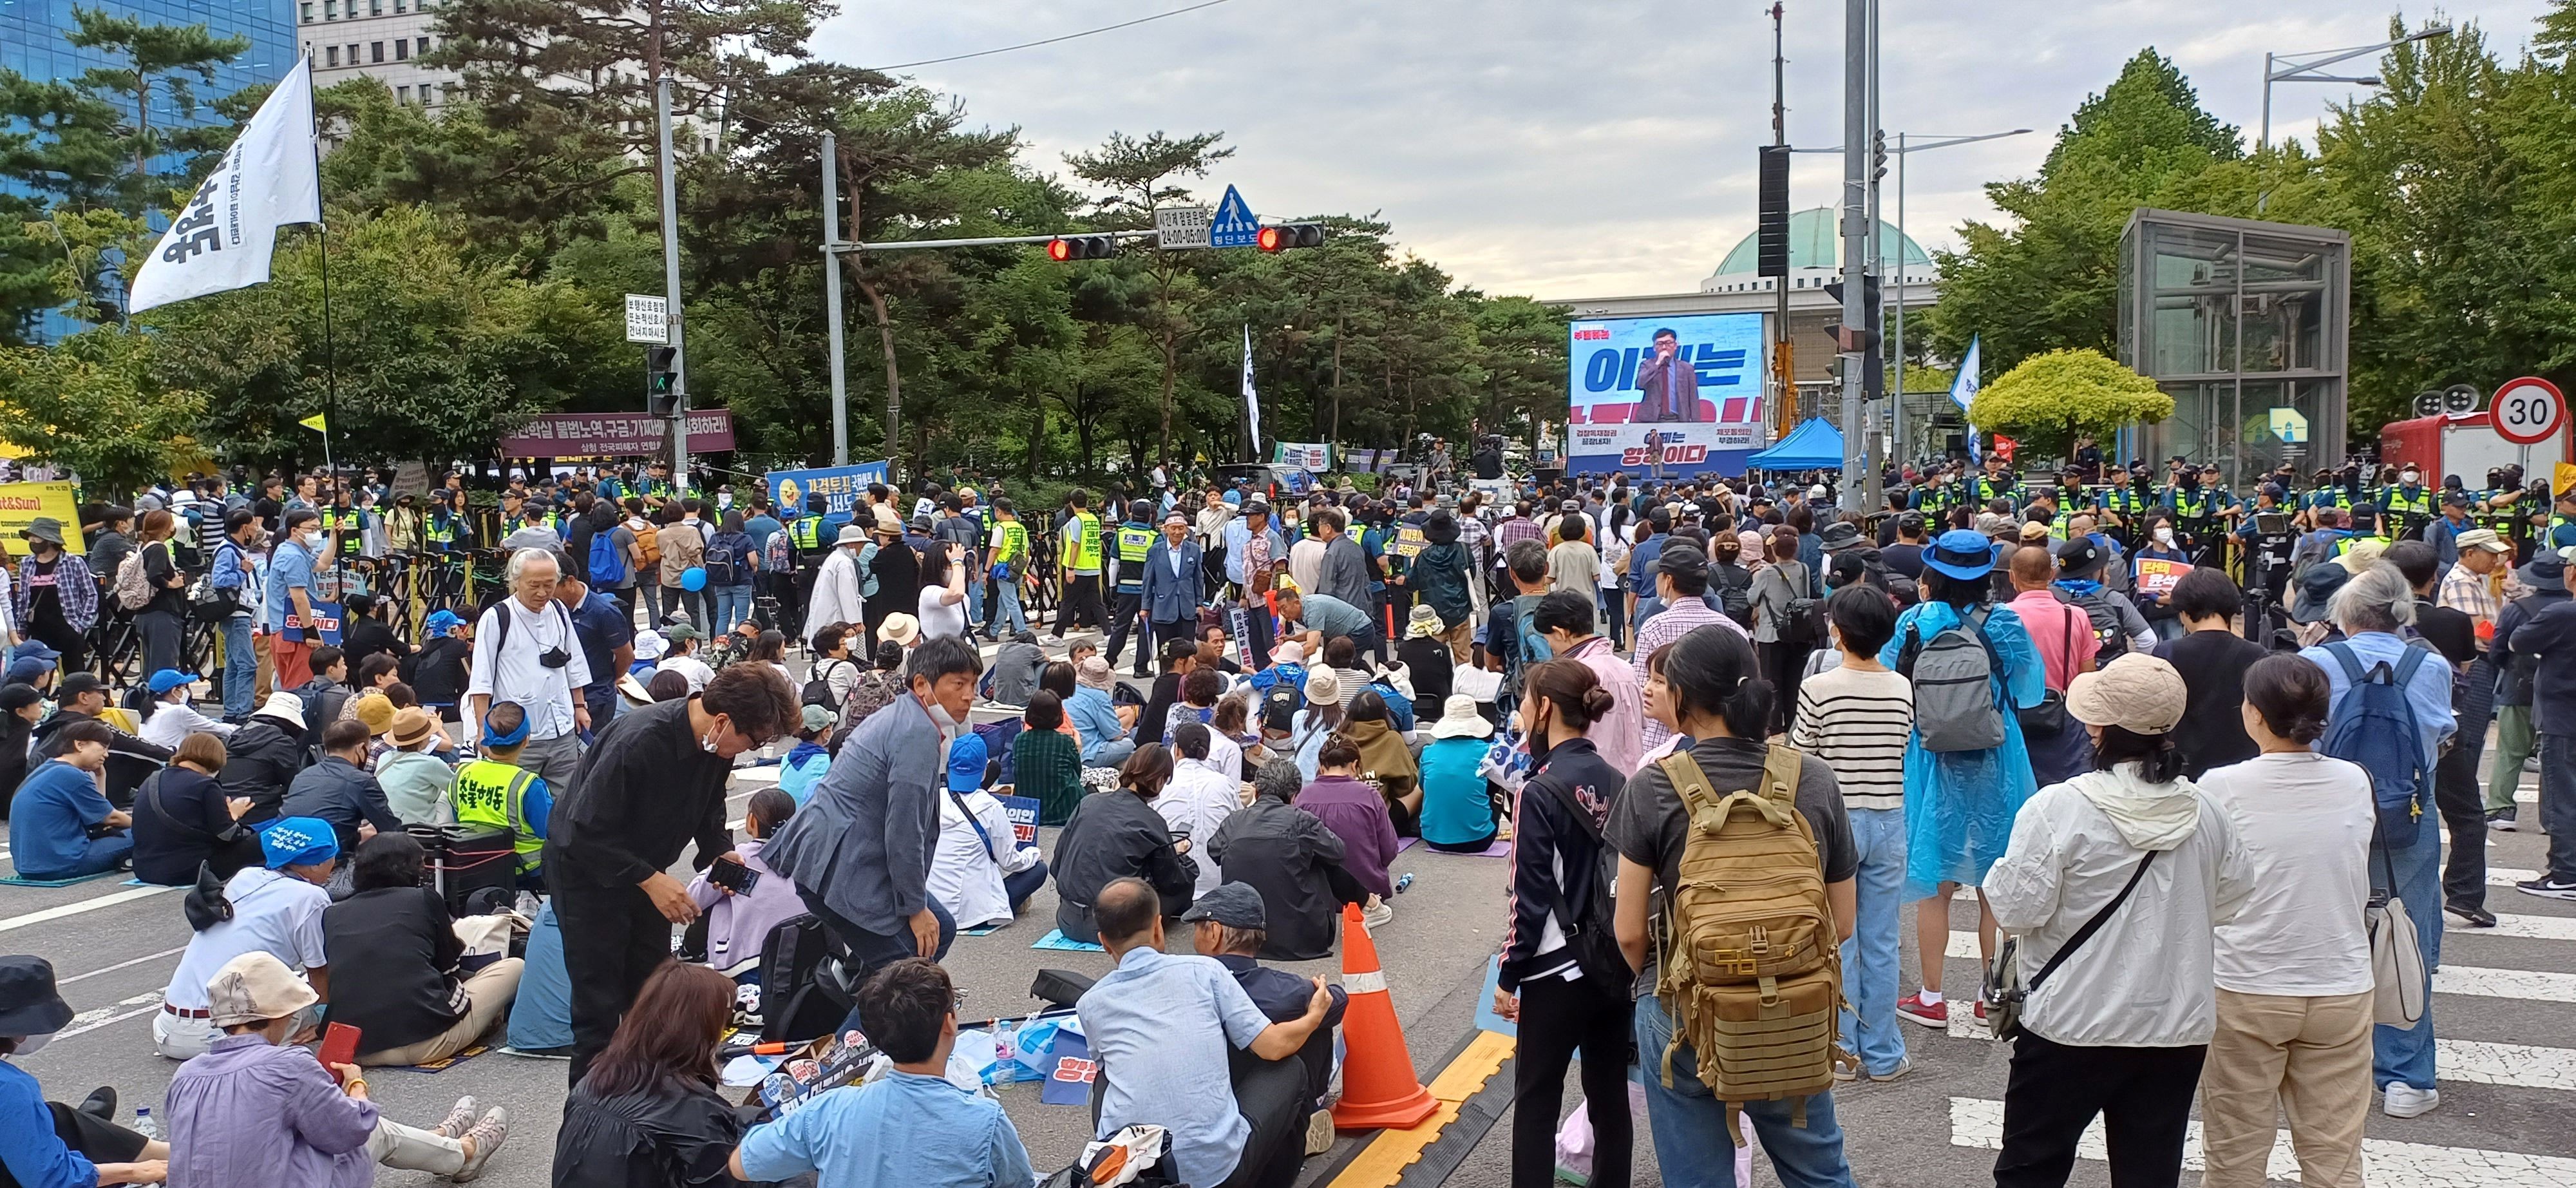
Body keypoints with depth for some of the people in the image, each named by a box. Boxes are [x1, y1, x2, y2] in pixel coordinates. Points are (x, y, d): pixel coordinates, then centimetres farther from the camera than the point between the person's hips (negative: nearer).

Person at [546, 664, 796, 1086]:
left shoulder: (717, 746, -10)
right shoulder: (638, 742, -34)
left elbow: (708, 810, 8)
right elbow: (586, 831, -30)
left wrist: (721, 853, -10)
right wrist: (650, 880, -30)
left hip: (643, 869, 7)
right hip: (585, 865, -7)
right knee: (599, 1004, -5)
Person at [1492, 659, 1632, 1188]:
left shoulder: (1540, 793, -15)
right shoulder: (1617, 781, 2)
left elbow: (1530, 897, -14)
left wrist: (1508, 975, -6)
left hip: (1558, 971, -6)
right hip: (1617, 965, 6)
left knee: (1536, 1101, 4)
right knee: (1610, 1094, 14)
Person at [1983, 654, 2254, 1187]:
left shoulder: (2058, 808, -17)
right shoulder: (2207, 813, -3)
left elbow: (2017, 909, -15)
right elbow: (2231, 909, 10)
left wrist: (1999, 873, 4)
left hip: (2072, 1026, -4)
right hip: (2179, 1028, 4)